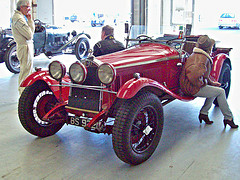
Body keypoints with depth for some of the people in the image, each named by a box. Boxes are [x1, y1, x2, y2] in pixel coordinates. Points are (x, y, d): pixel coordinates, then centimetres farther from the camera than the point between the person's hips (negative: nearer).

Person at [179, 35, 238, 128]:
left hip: (188, 86, 10)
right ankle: (228, 118, 11)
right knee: (221, 92, -1)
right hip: (192, 88, -10)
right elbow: (194, 72, -35)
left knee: (214, 89, 22)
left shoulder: (197, 54, 14)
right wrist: (201, 83, -20)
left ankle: (203, 113, 18)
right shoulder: (202, 58, -18)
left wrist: (211, 82, 20)